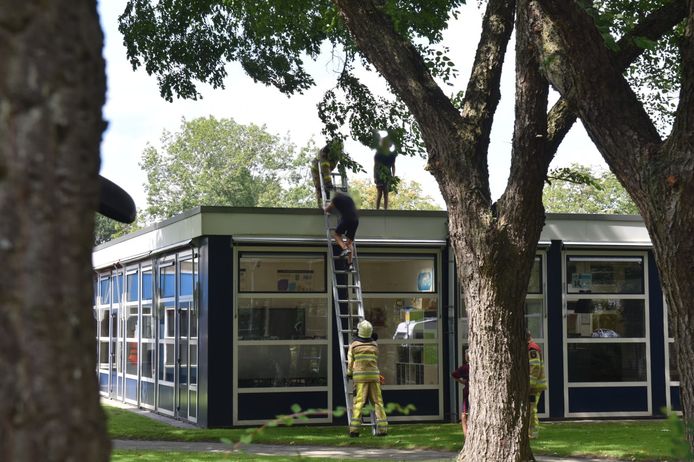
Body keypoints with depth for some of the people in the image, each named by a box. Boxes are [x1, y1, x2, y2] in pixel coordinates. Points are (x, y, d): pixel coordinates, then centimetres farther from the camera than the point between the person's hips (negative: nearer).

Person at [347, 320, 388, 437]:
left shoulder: (353, 344, 1)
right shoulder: (374, 344, 8)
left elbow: (350, 361, 6)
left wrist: (349, 374, 20)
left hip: (360, 376, -2)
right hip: (374, 375, 2)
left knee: (358, 402, -5)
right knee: (377, 402, 4)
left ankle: (354, 429, -14)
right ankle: (382, 428, -2)